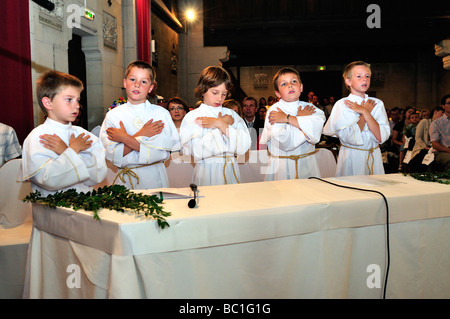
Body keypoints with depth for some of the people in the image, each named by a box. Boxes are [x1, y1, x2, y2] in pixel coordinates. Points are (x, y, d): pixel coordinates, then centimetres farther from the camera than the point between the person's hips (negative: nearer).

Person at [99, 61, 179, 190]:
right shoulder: (113, 115, 2)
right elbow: (113, 157, -9)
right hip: (126, 181, 1)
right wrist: (141, 135, -15)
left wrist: (125, 138, -12)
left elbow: (162, 151, -15)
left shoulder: (161, 113, -2)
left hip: (155, 179, 0)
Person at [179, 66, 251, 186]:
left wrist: (221, 125, -10)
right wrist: (224, 124, -8)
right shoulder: (192, 117, -1)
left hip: (231, 172, 3)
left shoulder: (231, 114, 10)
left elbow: (245, 145, -3)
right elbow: (197, 151, -16)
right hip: (206, 175, -3)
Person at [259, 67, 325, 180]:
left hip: (307, 165, 3)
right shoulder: (274, 110, -7)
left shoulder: (309, 107, 4)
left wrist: (288, 118, -18)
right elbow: (286, 142, -21)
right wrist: (301, 118, -8)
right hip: (281, 168, -3)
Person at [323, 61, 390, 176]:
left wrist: (365, 112, -12)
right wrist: (365, 112, -10)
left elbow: (381, 137, -9)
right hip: (351, 158, -3)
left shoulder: (377, 103, 5)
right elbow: (352, 138, -20)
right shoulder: (342, 105, -7)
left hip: (374, 157, 4)